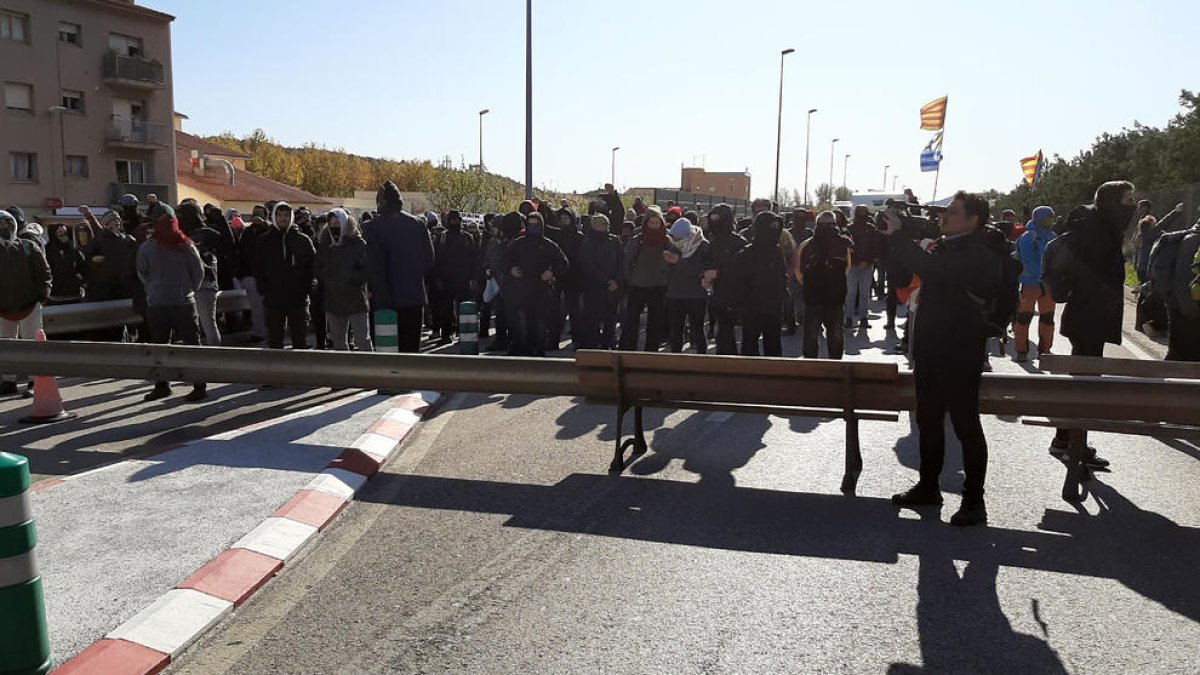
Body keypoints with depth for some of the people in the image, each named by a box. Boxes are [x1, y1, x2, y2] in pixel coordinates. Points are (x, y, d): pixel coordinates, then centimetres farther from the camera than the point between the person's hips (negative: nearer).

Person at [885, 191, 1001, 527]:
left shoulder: (980, 256, -17)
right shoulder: (945, 247, 11)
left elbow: (935, 272, -32)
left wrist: (897, 235, -28)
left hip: (959, 357, -9)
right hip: (931, 352, 9)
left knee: (966, 427, 0)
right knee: (928, 422, 16)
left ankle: (974, 500, 11)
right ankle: (928, 486, 30)